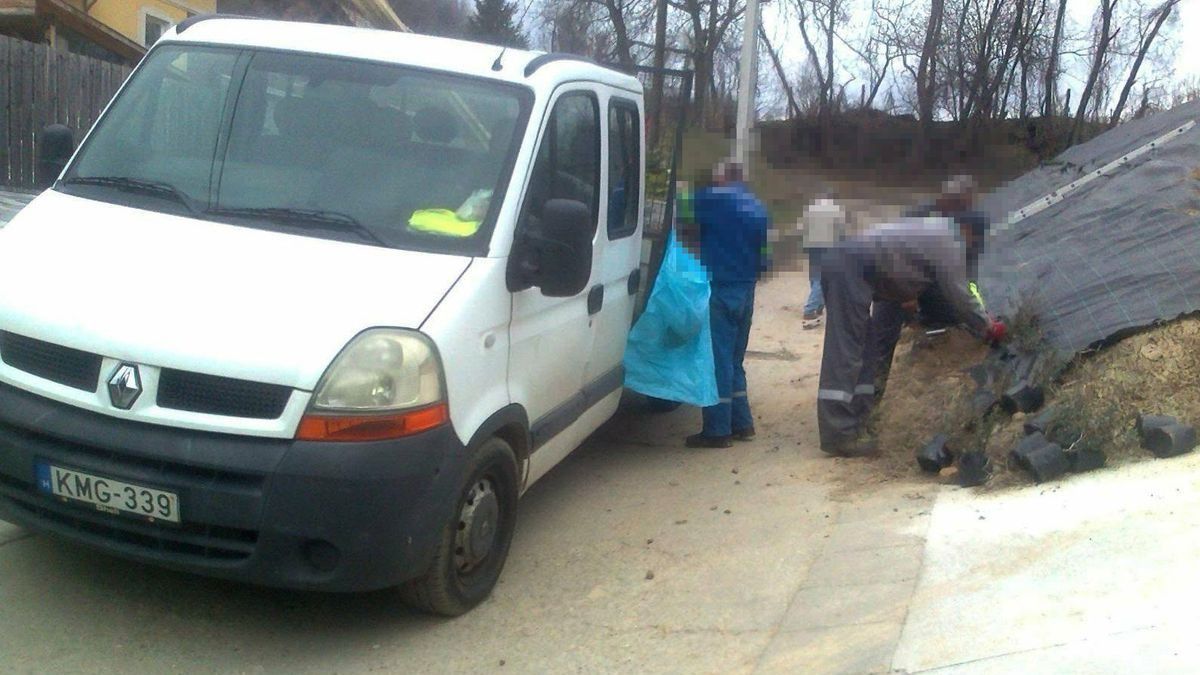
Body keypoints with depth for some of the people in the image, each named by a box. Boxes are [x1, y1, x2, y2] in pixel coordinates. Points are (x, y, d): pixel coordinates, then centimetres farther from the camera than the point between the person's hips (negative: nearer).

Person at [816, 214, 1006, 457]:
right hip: (853, 268, -10)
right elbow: (959, 297, 2)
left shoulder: (935, 228, 29)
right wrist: (987, 327, 16)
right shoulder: (951, 243, 1)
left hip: (842, 262, 10)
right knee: (845, 353, -12)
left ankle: (855, 424, 13)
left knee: (865, 350, 13)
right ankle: (840, 435, -12)